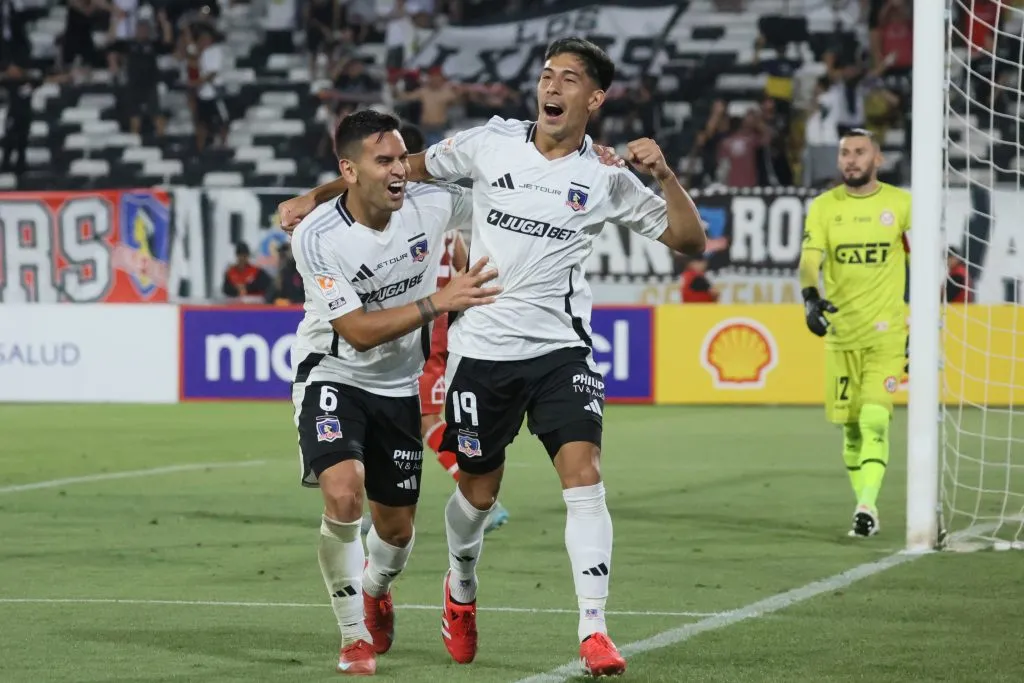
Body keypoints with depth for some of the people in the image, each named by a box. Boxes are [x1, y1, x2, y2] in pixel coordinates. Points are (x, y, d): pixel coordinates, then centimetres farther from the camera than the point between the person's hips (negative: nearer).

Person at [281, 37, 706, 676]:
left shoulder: (606, 178, -2)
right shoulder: (492, 143, 1)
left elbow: (690, 239, -2)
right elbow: (412, 166, 15)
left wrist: (664, 174, -17)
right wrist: (319, 196, 13)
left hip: (560, 347, -1)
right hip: (481, 347, 1)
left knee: (584, 475, -17)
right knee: (478, 492, 11)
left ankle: (594, 631, -16)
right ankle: (461, 591, 42)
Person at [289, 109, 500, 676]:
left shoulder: (433, 204, -14)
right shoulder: (316, 238, -24)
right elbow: (360, 331, -25)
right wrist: (439, 301, -31)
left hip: (399, 385, 4)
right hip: (333, 377, -4)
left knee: (396, 528, 11)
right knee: (344, 496, -28)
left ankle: (375, 592, 49)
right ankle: (354, 637, -7)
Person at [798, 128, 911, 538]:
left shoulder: (901, 204, 1)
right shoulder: (823, 207, 2)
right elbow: (809, 260, -10)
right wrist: (810, 297, -30)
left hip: (886, 332, -2)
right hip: (840, 332, 2)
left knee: (874, 419, -17)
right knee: (850, 427, 7)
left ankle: (867, 507, -19)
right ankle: (865, 506, 19)